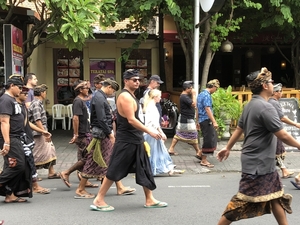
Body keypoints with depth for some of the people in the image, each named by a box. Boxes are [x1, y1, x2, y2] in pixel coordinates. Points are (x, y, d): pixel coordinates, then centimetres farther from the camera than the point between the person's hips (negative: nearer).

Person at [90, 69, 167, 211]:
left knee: (144, 169, 12)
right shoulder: (125, 96, -17)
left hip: (135, 139, 10)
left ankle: (149, 200, 21)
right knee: (114, 171, -3)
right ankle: (98, 200, 6)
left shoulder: (131, 95, 15)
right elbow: (131, 120, -24)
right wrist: (150, 131, -23)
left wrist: (142, 135, 22)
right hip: (126, 141, -10)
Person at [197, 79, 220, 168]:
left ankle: (201, 154, 22)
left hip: (202, 120, 10)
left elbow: (198, 109, 20)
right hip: (206, 120, -10)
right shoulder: (207, 95, -15)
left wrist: (198, 121, 26)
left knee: (212, 137, 17)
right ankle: (204, 160, 3)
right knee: (208, 140, -3)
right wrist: (214, 122, -25)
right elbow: (207, 109, -23)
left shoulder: (201, 94, 15)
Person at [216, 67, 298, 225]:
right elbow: (283, 135, -20)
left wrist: (228, 148, 26)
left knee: (276, 196, 15)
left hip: (263, 163, 10)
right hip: (258, 164, -10)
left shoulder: (251, 105, 9)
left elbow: (239, 129, 18)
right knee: (243, 201, -2)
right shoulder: (265, 107, -21)